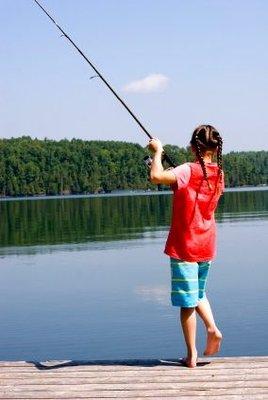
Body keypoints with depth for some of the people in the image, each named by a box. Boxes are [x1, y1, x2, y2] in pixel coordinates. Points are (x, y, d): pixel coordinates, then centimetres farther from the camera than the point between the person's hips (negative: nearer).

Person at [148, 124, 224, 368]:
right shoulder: (219, 174, 3)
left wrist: (158, 152, -18)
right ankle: (213, 329, 3)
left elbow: (156, 176, -33)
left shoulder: (189, 171, -17)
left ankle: (192, 355, 6)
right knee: (198, 293, 25)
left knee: (187, 302, 2)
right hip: (206, 247, 6)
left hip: (184, 247, -6)